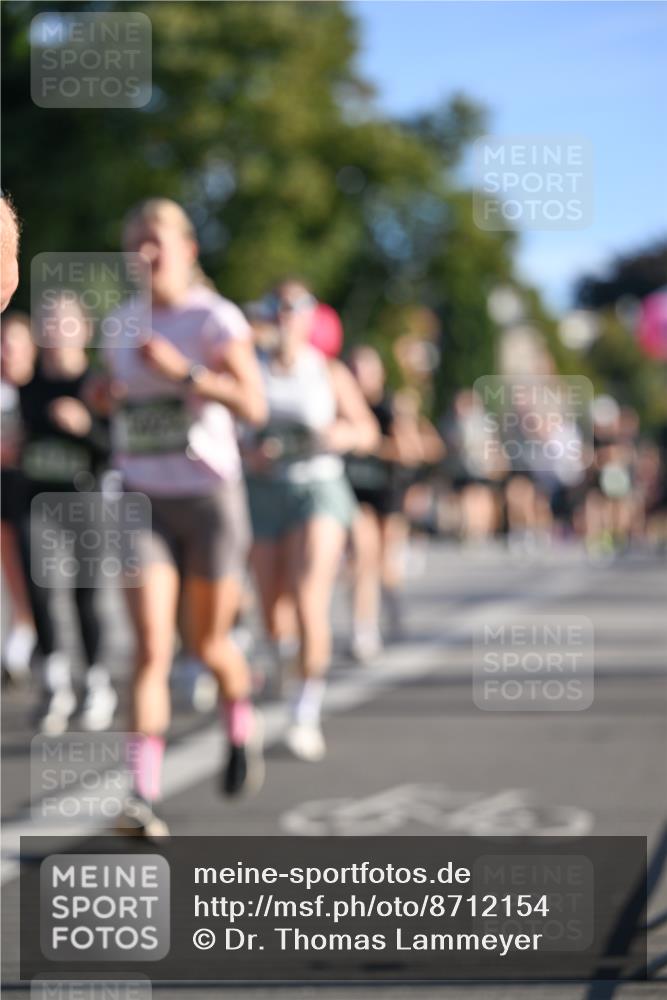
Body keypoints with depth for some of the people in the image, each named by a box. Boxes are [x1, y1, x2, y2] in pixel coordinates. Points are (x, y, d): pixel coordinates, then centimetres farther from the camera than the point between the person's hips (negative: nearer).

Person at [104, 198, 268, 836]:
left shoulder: (215, 317, -7)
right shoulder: (122, 323, 8)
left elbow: (253, 406, -18)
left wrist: (183, 371, -28)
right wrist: (109, 394, 5)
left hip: (210, 499, -3)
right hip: (142, 502, 3)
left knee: (209, 646, 10)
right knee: (152, 647, -13)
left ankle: (242, 727, 43)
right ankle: (143, 796, -18)